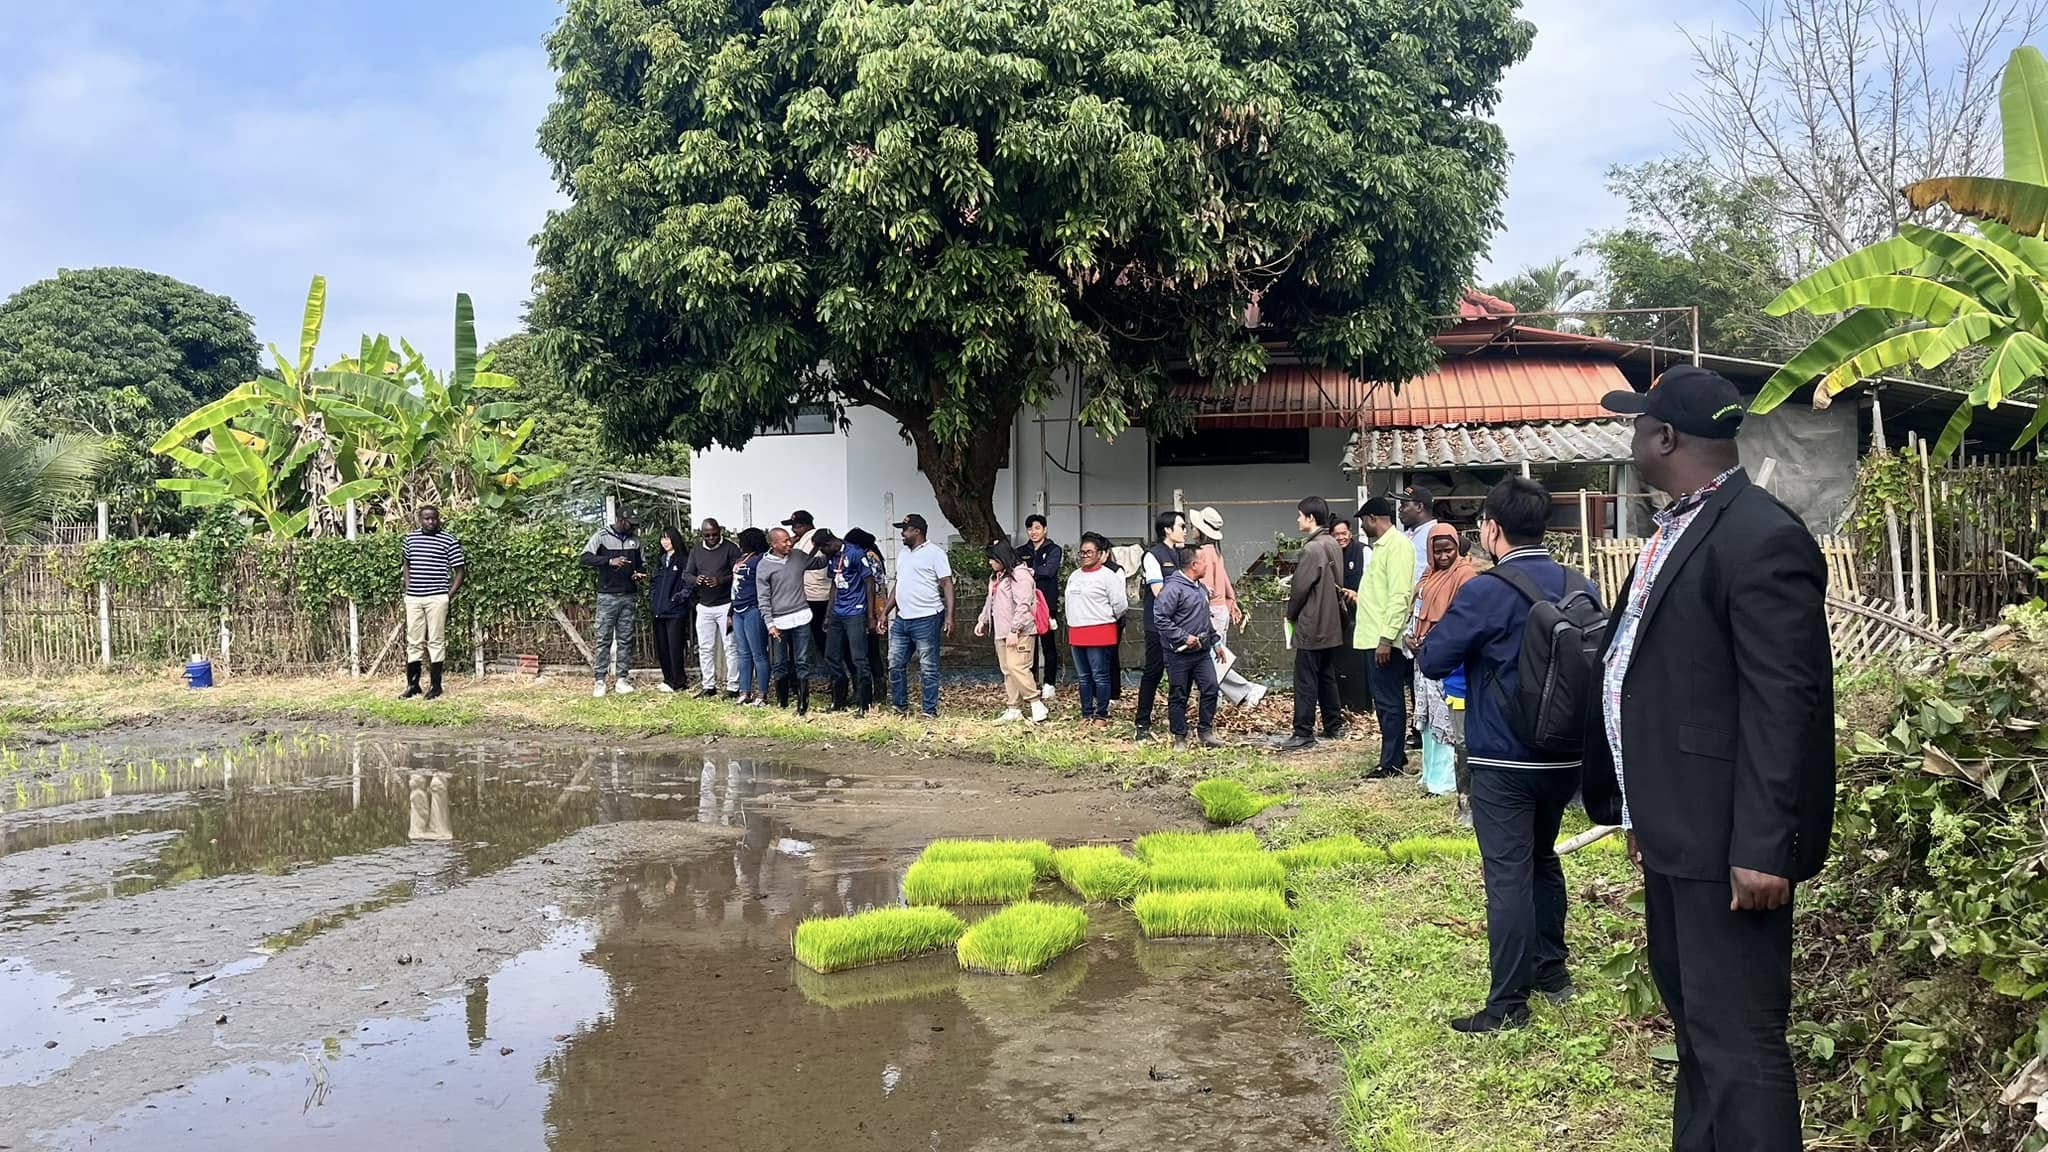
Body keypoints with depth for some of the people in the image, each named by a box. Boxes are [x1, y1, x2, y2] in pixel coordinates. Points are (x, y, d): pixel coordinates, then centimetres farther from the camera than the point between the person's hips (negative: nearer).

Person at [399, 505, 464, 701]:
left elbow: (459, 571, -1)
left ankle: (435, 685, 9)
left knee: (436, 641, 1)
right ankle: (412, 685, 16)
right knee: (413, 641, 8)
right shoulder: (410, 538, 9)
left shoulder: (449, 540, -4)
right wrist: (407, 586, 12)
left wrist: (449, 595, -8)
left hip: (437, 598, -4)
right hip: (413, 597, 4)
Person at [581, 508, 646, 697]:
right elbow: (585, 558, -11)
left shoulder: (635, 540, 12)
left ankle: (621, 679, 9)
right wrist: (610, 561, -23)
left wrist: (640, 573, -1)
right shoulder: (601, 536, -1)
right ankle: (599, 681, -2)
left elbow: (642, 563, 22)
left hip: (629, 597, 4)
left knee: (625, 639, 4)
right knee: (604, 639, -4)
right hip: (607, 596, -4)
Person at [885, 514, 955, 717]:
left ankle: (930, 711, 7)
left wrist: (949, 616, -18)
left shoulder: (934, 553, -7)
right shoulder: (903, 554, 17)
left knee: (928, 668, 0)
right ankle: (900, 707, 20)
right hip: (901, 619, 8)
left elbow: (947, 584, -10)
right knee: (895, 664, 9)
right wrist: (885, 612, 18)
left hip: (927, 619, -8)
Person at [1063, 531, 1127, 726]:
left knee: (1100, 676, -3)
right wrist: (1072, 622, 14)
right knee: (1083, 677, 12)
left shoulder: (1107, 576, -8)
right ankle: (1086, 713, 19)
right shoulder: (1074, 575, 14)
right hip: (1076, 633, 7)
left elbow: (1121, 604, -9)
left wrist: (1106, 620, 4)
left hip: (1099, 632, -7)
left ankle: (1101, 715, 4)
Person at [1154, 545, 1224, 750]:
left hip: (1202, 652, 7)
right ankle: (1180, 737, 13)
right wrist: (1183, 638, -20)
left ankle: (1206, 731, 11)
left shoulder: (1201, 588, 14)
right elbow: (1160, 619, -19)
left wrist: (1215, 641, 24)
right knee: (1178, 696, 3)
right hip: (1180, 654, -7)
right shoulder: (1173, 588, -15)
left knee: (1210, 689, -1)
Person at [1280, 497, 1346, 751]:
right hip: (1331, 624, 9)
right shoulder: (1333, 545, 8)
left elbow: (1300, 587, -17)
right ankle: (1334, 725, 23)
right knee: (1327, 677, 17)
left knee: (1306, 681, -5)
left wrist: (1291, 614, 0)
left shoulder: (1312, 549, -20)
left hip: (1311, 625, -9)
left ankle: (1303, 733, -4)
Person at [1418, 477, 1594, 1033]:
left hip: (1503, 762, -6)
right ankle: (1550, 970, 34)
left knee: (1508, 874, -2)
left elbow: (1432, 660, -12)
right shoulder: (1580, 586, 2)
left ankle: (1508, 1004, 3)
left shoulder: (1485, 592, -17)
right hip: (1564, 755, 6)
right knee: (1543, 859, 23)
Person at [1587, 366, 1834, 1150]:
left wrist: (1763, 845, -24)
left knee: (1736, 1038, -5)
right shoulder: (1677, 528, 12)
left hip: (1725, 836, -10)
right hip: (1678, 825, 10)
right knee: (1693, 1015, 22)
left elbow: (1783, 703, -22)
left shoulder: (1762, 538, -18)